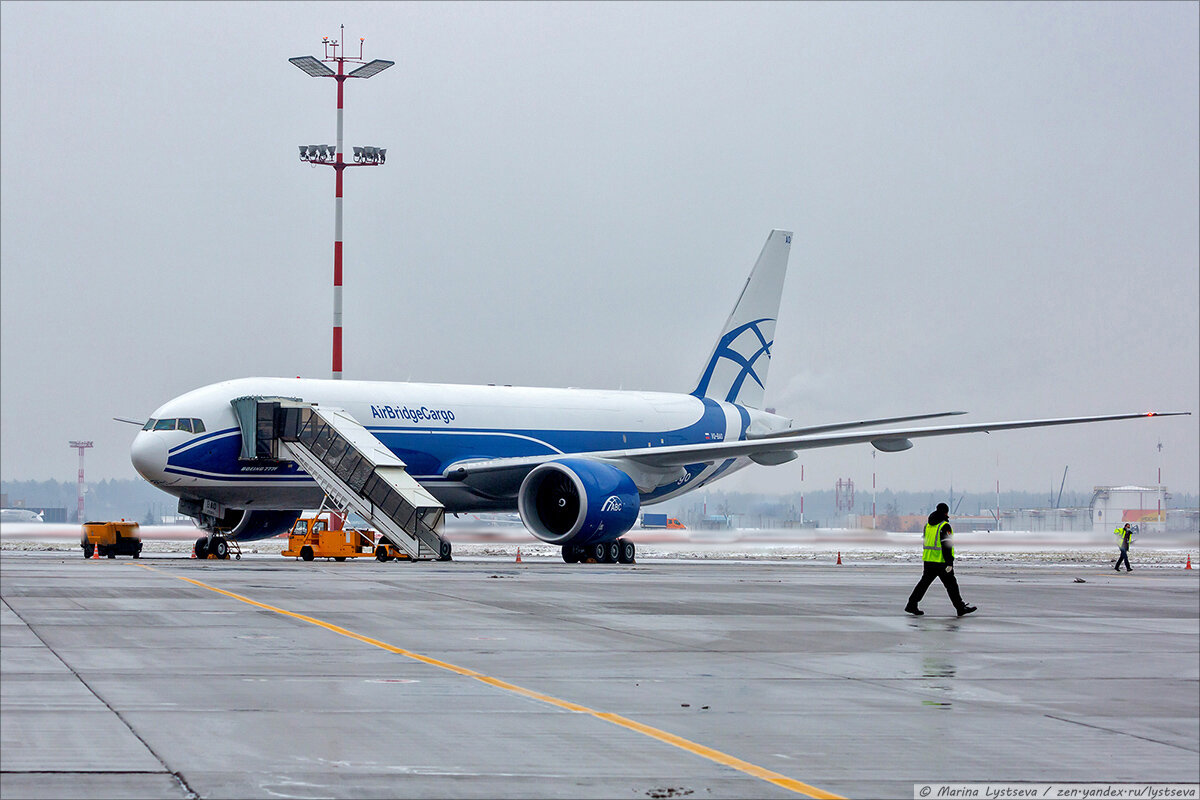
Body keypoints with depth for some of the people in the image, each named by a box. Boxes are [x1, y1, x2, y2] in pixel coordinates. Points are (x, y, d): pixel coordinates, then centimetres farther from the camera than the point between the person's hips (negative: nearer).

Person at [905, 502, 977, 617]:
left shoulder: (928, 525, 12)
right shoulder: (944, 526, -13)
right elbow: (946, 545, -18)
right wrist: (949, 563, -19)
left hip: (928, 560, 7)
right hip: (941, 561, -7)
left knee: (924, 582, 13)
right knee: (951, 585, 0)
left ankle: (911, 605, 9)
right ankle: (961, 608, 5)